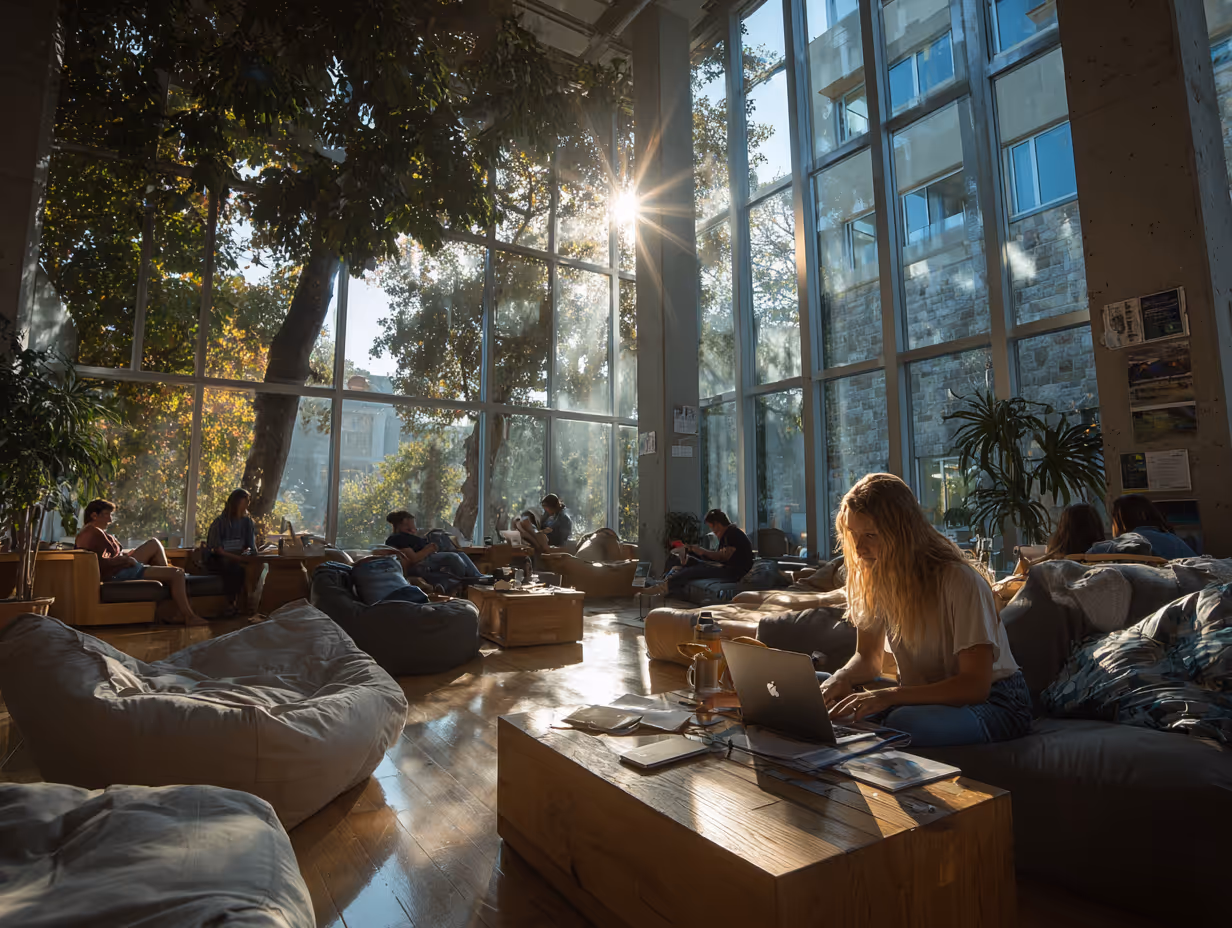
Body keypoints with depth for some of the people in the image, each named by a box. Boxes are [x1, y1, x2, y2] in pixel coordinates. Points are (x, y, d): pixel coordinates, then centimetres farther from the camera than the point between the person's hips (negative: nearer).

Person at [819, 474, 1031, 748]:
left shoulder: (959, 581, -24)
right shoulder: (874, 576, -4)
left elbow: (975, 684, -26)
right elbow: (868, 656, 4)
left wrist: (888, 696, -36)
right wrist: (842, 677, -20)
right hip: (921, 693, 6)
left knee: (902, 723, -37)